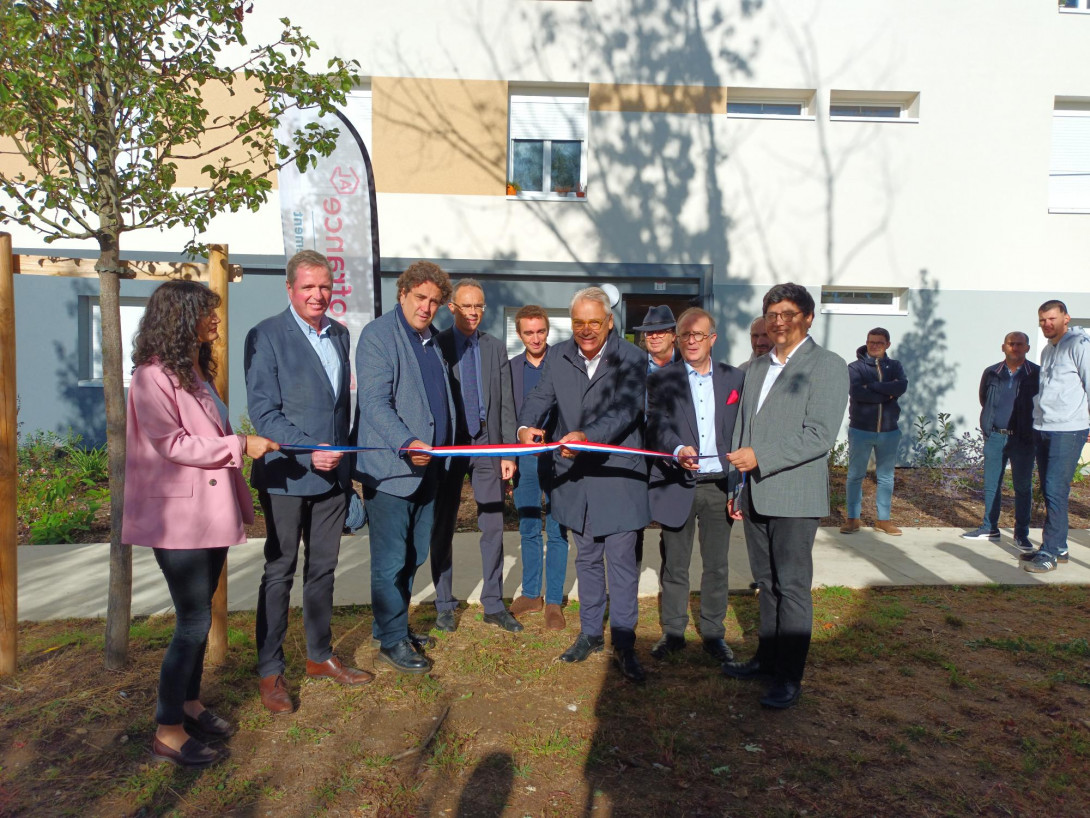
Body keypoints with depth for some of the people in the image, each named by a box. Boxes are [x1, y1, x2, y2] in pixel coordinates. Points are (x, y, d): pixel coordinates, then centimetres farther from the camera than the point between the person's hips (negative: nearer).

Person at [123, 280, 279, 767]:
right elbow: (172, 444, -20)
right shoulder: (153, 376, -14)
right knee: (194, 622, -4)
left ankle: (190, 703, 31)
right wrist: (240, 445, -18)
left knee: (199, 616, 16)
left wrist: (242, 502, 17)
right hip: (178, 517, -9)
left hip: (211, 513, 9)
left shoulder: (198, 372, 14)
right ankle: (167, 731, 10)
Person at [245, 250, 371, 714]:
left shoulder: (339, 335, 11)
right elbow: (263, 410, -14)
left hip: (332, 472, 6)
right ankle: (270, 672, 18)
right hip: (287, 475, -6)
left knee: (323, 569, 15)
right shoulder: (266, 336, -8)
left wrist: (344, 458, 12)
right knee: (280, 572, 5)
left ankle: (320, 656, 30)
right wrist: (309, 451, -23)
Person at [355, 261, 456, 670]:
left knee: (414, 555, 16)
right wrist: (407, 444, -31)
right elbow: (374, 402, -19)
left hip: (427, 465, 8)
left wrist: (441, 452, 16)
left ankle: (391, 626, 32)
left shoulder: (431, 338, 16)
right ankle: (392, 640, 15)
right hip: (390, 468, -8)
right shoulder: (377, 334, -9)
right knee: (391, 560, 1)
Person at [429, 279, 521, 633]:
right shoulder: (436, 345, -1)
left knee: (493, 526, 5)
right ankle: (444, 605, 22)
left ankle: (493, 605, 18)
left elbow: (506, 403, 6)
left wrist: (509, 451, 0)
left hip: (487, 444, 2)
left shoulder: (496, 348, 7)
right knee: (443, 527, 8)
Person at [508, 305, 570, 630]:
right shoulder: (511, 367, 8)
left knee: (557, 532, 3)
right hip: (524, 457, 3)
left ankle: (554, 601, 13)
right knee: (528, 531, 12)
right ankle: (530, 594, 26)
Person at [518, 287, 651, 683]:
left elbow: (625, 410, -23)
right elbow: (540, 396, -1)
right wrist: (527, 425, -24)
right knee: (587, 558, 18)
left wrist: (587, 436, -40)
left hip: (617, 474, -4)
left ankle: (624, 643, 16)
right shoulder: (560, 356, 5)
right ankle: (590, 633, 33)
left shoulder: (631, 358, -10)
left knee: (621, 561, 1)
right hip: (575, 476, 5)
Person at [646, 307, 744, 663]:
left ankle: (713, 634, 27)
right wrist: (678, 451, -32)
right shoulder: (661, 380, 1)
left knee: (717, 566, 11)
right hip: (677, 487, -2)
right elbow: (657, 427, -11)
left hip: (719, 485, 2)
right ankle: (673, 633, 25)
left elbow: (742, 433, 7)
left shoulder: (734, 379, 7)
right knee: (674, 566, 9)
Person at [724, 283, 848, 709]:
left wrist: (760, 458, -20)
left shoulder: (827, 366, -6)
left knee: (792, 587, 1)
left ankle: (789, 677, 11)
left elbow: (820, 435, -16)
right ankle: (767, 658, 28)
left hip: (794, 495, -6)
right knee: (766, 582, 15)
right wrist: (738, 489, 17)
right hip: (755, 494, 7)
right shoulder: (757, 368, 16)